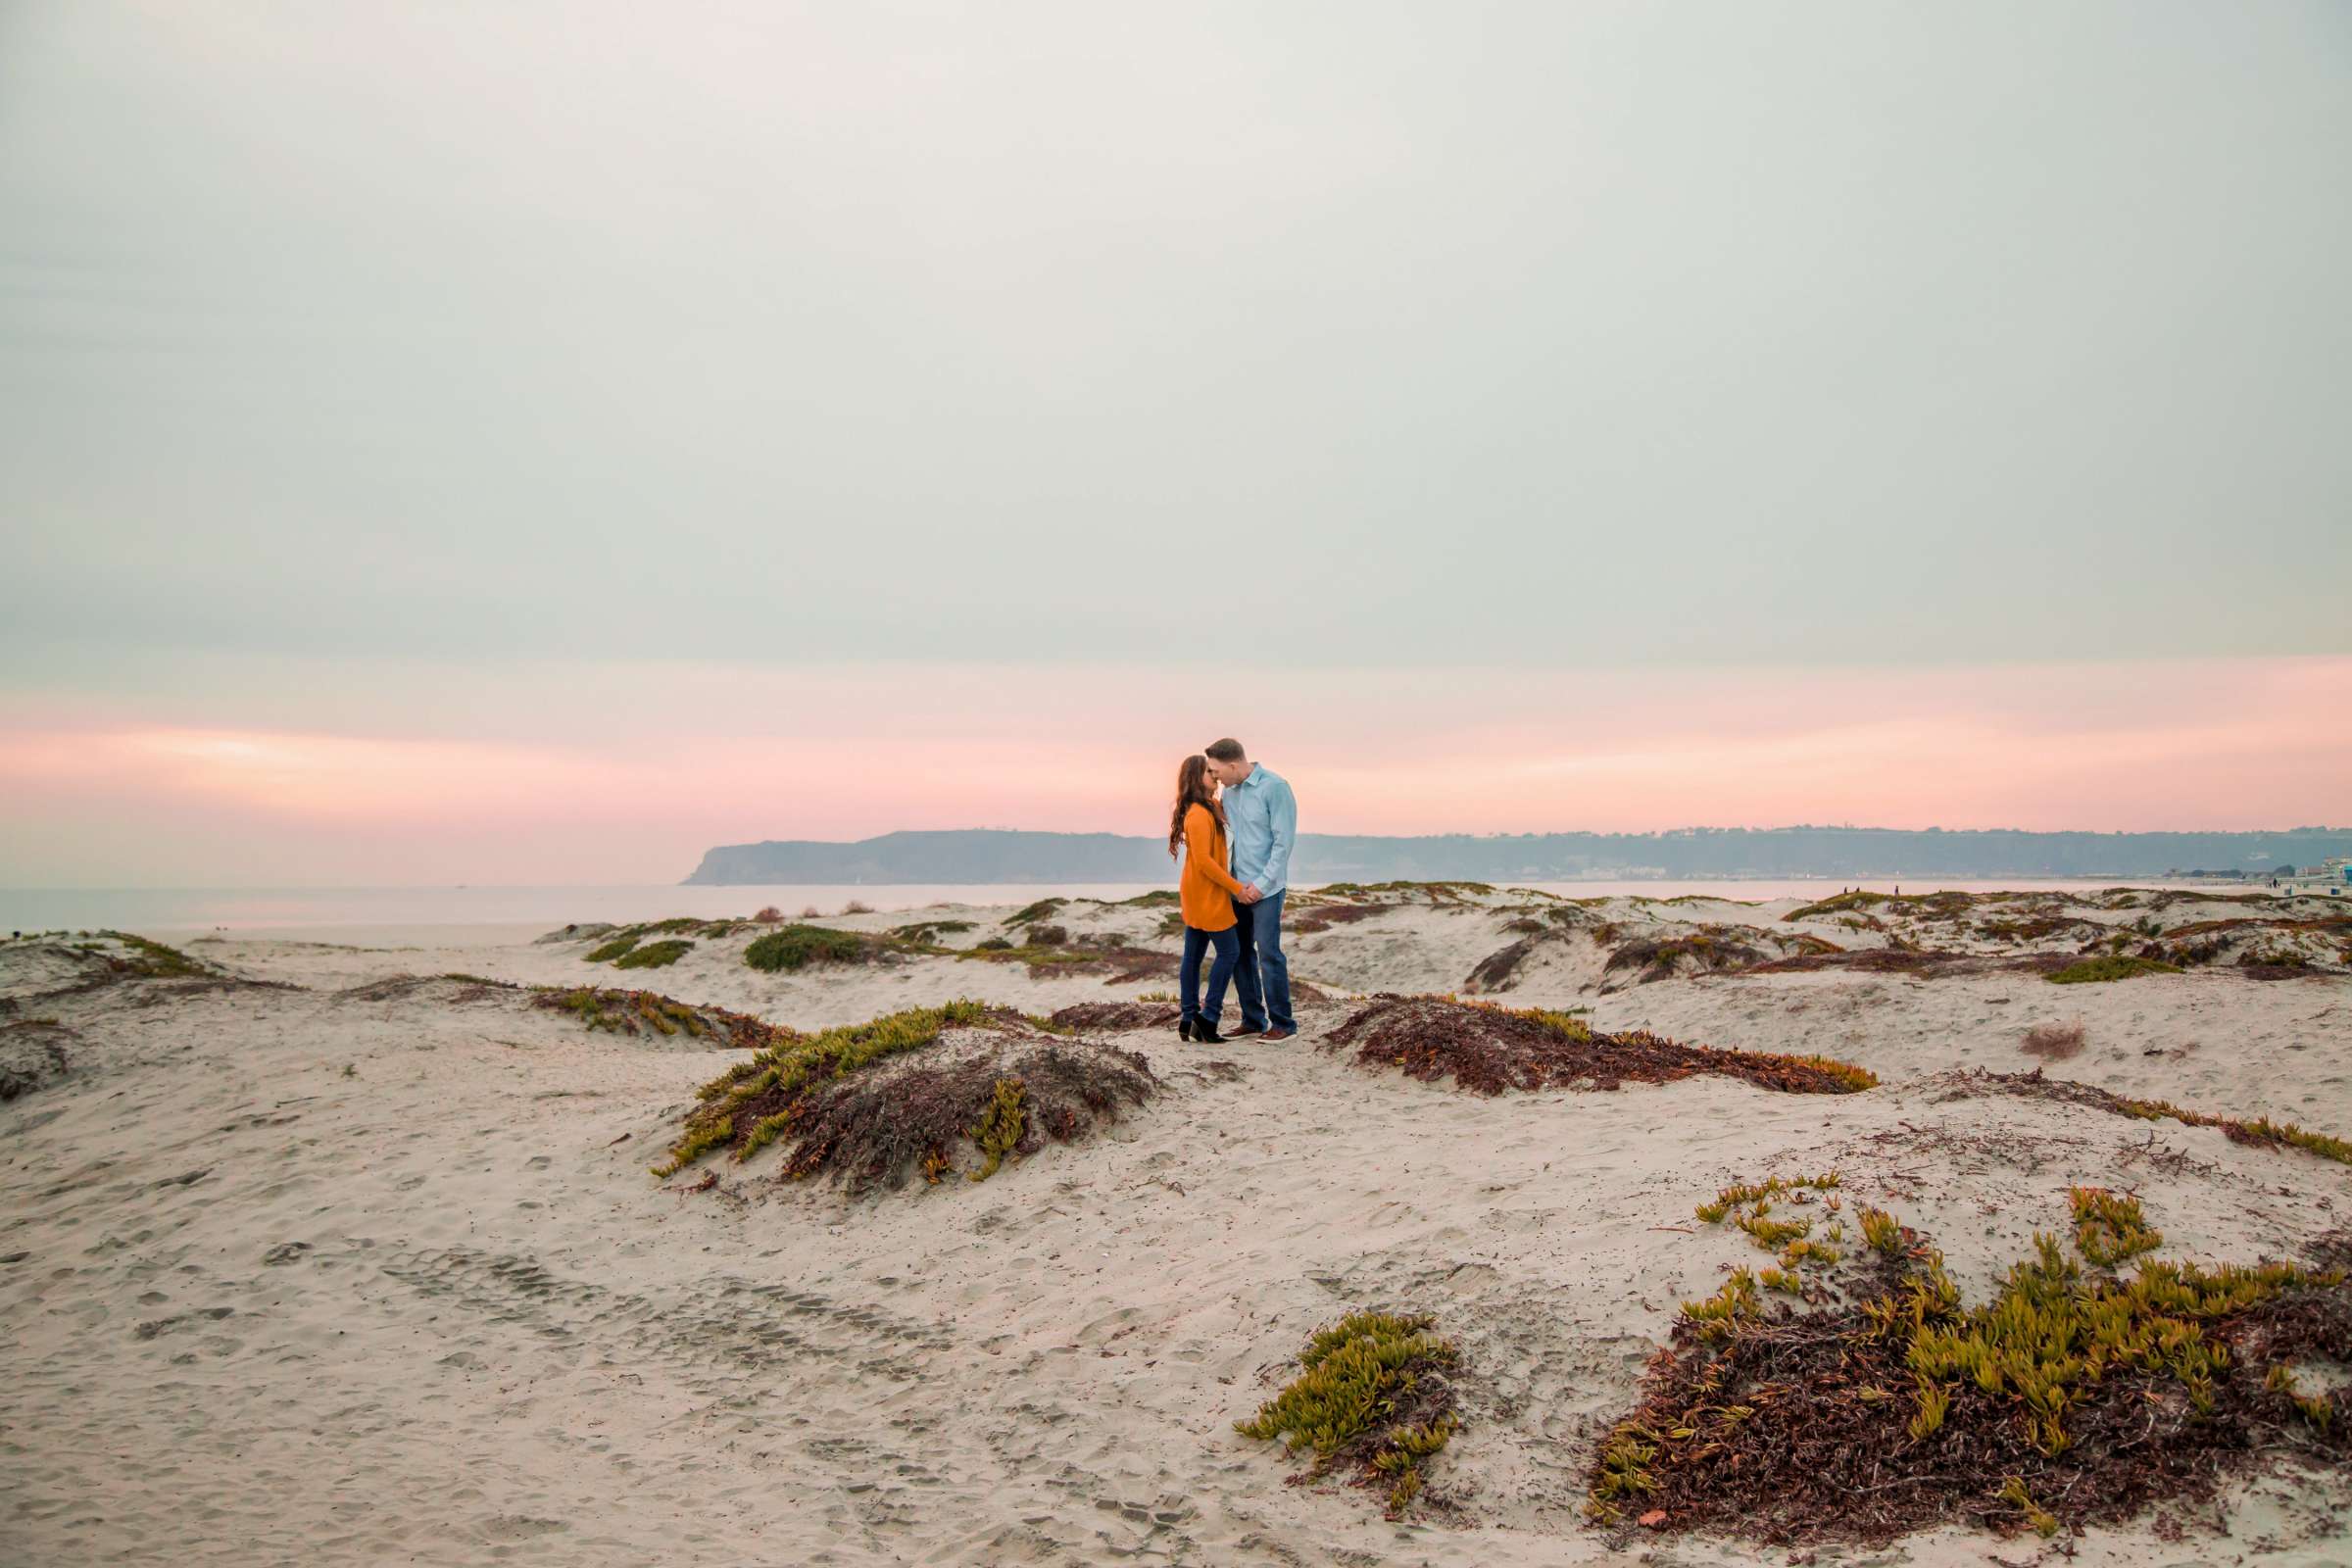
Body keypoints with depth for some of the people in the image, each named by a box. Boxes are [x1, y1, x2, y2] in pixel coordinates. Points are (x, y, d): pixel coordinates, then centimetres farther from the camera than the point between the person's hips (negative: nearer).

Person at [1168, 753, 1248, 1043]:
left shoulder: (1211, 808, 9)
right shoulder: (1199, 815, -20)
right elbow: (1204, 861, -24)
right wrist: (1236, 887, -19)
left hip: (1196, 894, 9)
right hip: (1206, 893, -9)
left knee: (1193, 955, 10)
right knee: (1229, 952, -4)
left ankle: (1189, 1020, 14)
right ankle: (1207, 1019, -2)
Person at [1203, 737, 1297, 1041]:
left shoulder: (1275, 786, -14)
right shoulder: (1229, 792, 7)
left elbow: (1284, 840, -15)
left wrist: (1262, 884, -16)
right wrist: (1234, 882, 2)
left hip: (1266, 887, -7)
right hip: (1239, 886, 7)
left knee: (1268, 953, -7)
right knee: (1239, 952, 8)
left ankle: (1283, 1024, 2)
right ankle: (1253, 1019, 18)